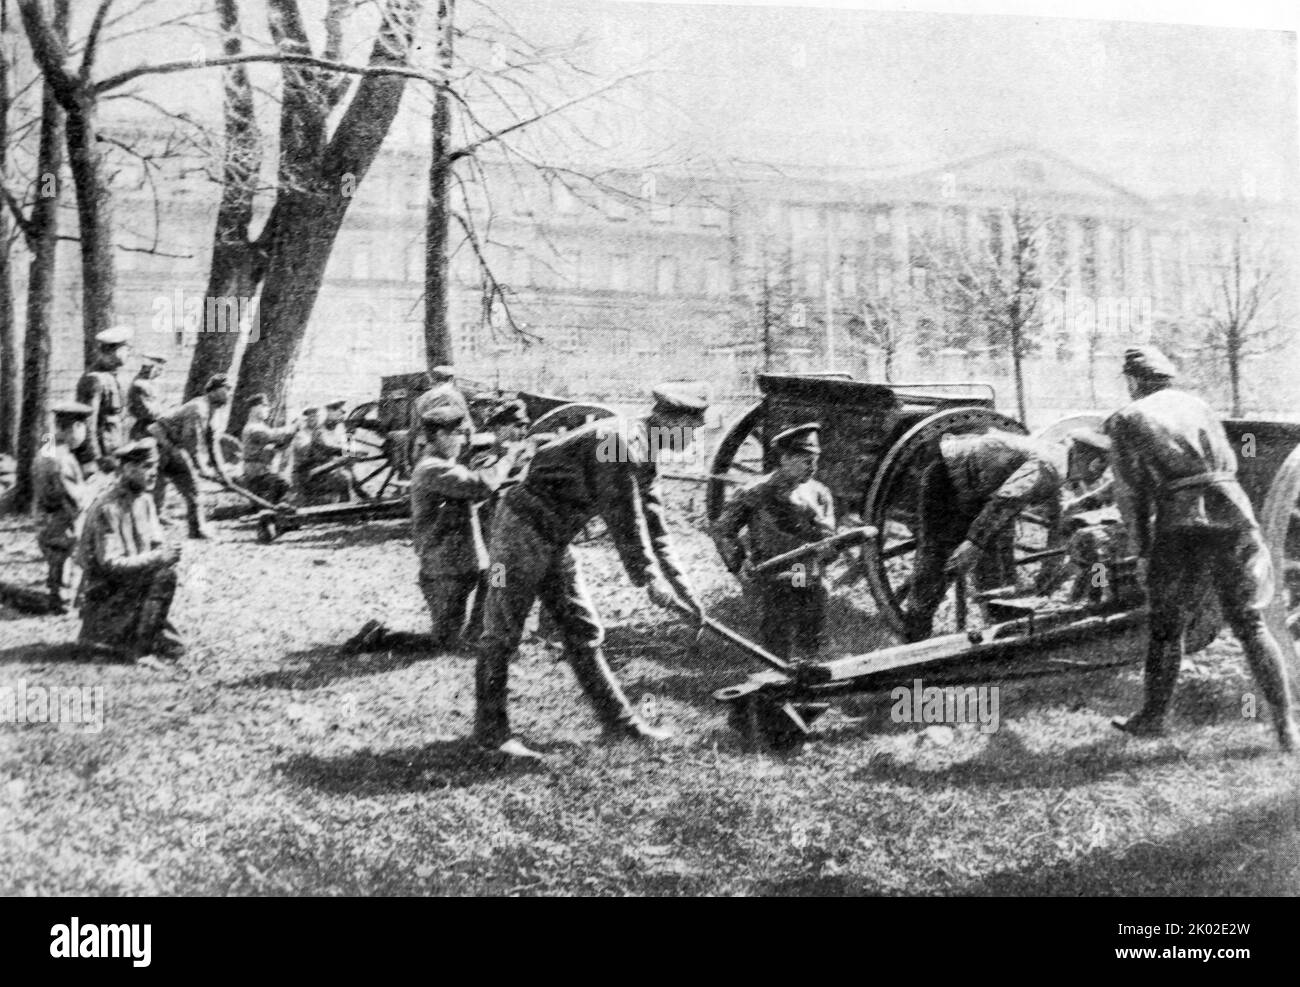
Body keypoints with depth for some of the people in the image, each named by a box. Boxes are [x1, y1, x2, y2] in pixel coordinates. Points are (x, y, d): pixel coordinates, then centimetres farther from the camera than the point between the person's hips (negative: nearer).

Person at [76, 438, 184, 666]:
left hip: (132, 590, 8)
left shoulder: (144, 500, 6)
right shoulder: (107, 508, -20)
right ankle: (142, 649, -20)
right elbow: (110, 564, -23)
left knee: (176, 649, 0)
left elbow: (156, 544, 9)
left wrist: (167, 553, -16)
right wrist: (156, 558, -30)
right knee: (164, 574, -30)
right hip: (105, 593, -8)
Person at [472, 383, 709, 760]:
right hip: (522, 530, -10)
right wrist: (650, 579, -20)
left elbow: (653, 527, 15)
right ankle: (490, 730, 7)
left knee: (583, 630, 11)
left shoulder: (644, 457, 9)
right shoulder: (619, 441, -22)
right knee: (503, 633, -1)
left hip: (555, 541, 10)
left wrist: (681, 585, 12)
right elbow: (624, 519, -24)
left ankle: (617, 718, 17)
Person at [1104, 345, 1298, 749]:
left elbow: (1131, 492, 2)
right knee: (1250, 624, 10)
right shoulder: (1195, 403, 19)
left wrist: (1142, 541, 14)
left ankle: (1153, 717, 23)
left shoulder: (1127, 420, 7)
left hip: (1180, 525, -3)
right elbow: (1229, 462, 20)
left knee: (1166, 627, 14)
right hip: (1233, 513, 3)